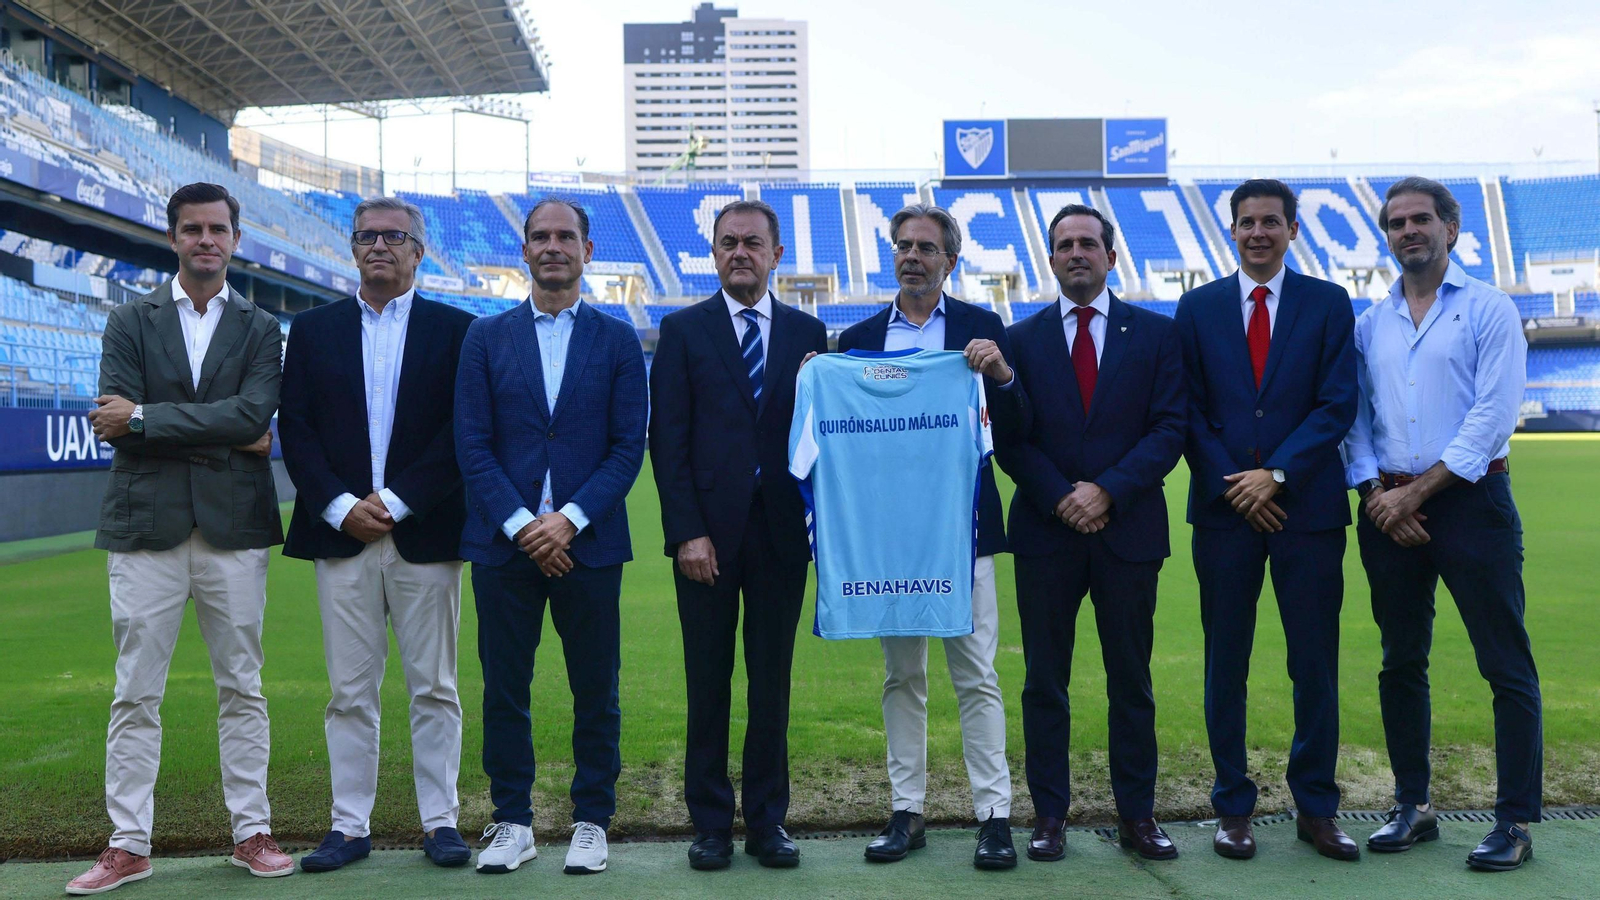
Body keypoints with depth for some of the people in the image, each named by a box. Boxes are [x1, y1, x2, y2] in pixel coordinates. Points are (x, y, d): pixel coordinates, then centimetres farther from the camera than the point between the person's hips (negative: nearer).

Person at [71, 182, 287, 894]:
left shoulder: (261, 328, 9)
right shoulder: (130, 322, 10)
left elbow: (254, 413, -9)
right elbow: (118, 424, -4)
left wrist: (144, 417, -11)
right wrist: (226, 435, -9)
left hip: (233, 528, 0)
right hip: (147, 527, 0)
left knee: (242, 690, 6)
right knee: (135, 696, 4)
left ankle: (251, 834, 15)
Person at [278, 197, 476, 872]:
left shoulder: (455, 329, 5)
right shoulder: (313, 329, 12)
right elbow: (294, 428, 5)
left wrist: (395, 501, -11)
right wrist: (340, 506, -8)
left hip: (424, 533, -2)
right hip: (341, 534, 2)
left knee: (433, 689, 5)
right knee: (350, 691, 6)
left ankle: (439, 822, 14)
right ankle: (350, 826, 16)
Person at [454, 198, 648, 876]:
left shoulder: (617, 340, 6)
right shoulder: (486, 337, 8)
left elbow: (629, 446, 0)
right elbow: (472, 444, 1)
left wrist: (570, 518, -12)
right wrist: (522, 524, -10)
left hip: (589, 543, 0)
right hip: (503, 542, 1)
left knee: (595, 692, 6)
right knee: (504, 691, 6)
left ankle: (591, 821, 20)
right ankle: (513, 823, 20)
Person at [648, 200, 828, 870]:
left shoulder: (808, 334, 9)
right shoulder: (683, 331, 5)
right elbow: (667, 439, -1)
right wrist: (687, 532, -8)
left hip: (781, 532, 1)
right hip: (707, 532, -1)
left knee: (772, 684, 8)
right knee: (708, 683, 5)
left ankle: (768, 821, 20)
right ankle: (710, 823, 17)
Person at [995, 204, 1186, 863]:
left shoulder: (1155, 333, 7)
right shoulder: (1021, 339, 8)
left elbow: (1170, 428, -1)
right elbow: (1008, 437, 2)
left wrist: (1108, 490, -12)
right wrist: (1060, 497, -11)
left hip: (1129, 530, 0)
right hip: (1044, 531, 0)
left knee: (1131, 681, 7)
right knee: (1044, 682, 5)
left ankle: (1137, 815, 18)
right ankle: (1049, 815, 15)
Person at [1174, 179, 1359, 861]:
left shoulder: (1329, 304, 6)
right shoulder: (1198, 307, 8)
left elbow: (1338, 404, -2)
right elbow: (1189, 410, 4)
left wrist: (1275, 474, -12)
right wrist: (1234, 486, -6)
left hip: (1308, 505, 0)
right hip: (1224, 506, 1)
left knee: (1316, 663, 5)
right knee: (1225, 664, 5)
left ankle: (1316, 809, 18)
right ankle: (1232, 807, 16)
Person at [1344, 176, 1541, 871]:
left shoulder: (1488, 310, 0)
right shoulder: (1369, 323, 13)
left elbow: (1493, 415, -9)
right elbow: (1355, 417, 10)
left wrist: (1419, 492, -13)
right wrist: (1376, 492, -5)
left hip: (1469, 499, -4)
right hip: (1389, 507, 5)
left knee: (1507, 666, -3)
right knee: (1401, 663, 10)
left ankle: (1516, 822, 6)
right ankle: (1412, 806, 21)